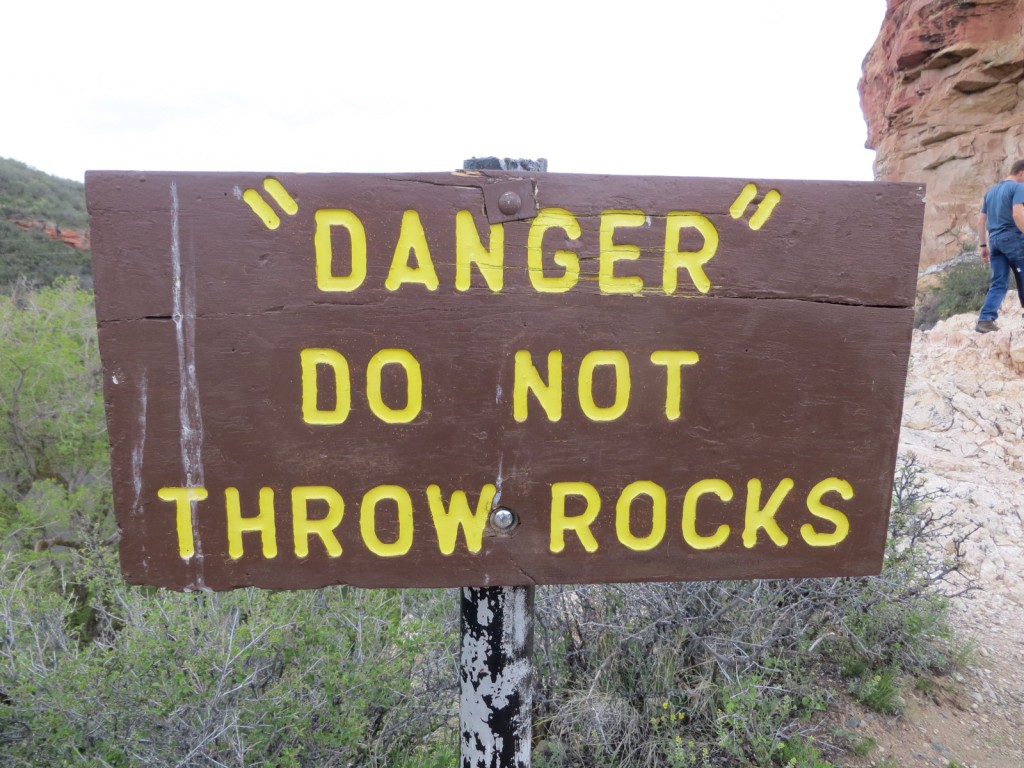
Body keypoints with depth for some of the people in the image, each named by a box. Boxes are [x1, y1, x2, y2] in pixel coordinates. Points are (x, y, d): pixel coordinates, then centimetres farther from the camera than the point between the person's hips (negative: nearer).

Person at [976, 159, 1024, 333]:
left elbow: (981, 221, 19)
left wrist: (984, 245, 20)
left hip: (994, 241, 6)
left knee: (999, 284, 4)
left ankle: (985, 320, -9)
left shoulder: (990, 191, 20)